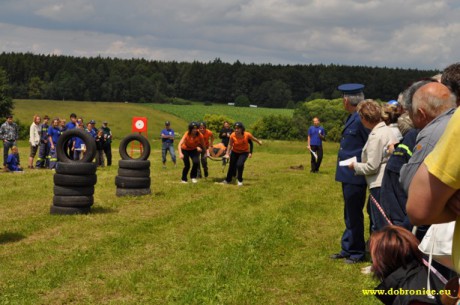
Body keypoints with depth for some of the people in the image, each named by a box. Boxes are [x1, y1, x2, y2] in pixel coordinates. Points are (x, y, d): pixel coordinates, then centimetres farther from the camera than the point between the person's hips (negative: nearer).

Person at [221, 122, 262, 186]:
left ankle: (240, 180, 0)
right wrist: (227, 153, -8)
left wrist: (259, 142, 13)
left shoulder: (247, 135, -27)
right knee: (232, 166, 10)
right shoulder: (232, 136, -26)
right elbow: (230, 144, -9)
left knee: (239, 164, -22)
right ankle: (228, 180, 33)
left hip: (244, 152, -2)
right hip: (235, 152, 2)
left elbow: (254, 138, -5)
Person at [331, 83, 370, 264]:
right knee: (349, 215, 17)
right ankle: (347, 249, 28)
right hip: (348, 175, 9)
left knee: (354, 216, 2)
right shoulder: (351, 118, 10)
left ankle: (357, 253, 14)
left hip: (355, 175, -9)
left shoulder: (361, 119, -18)